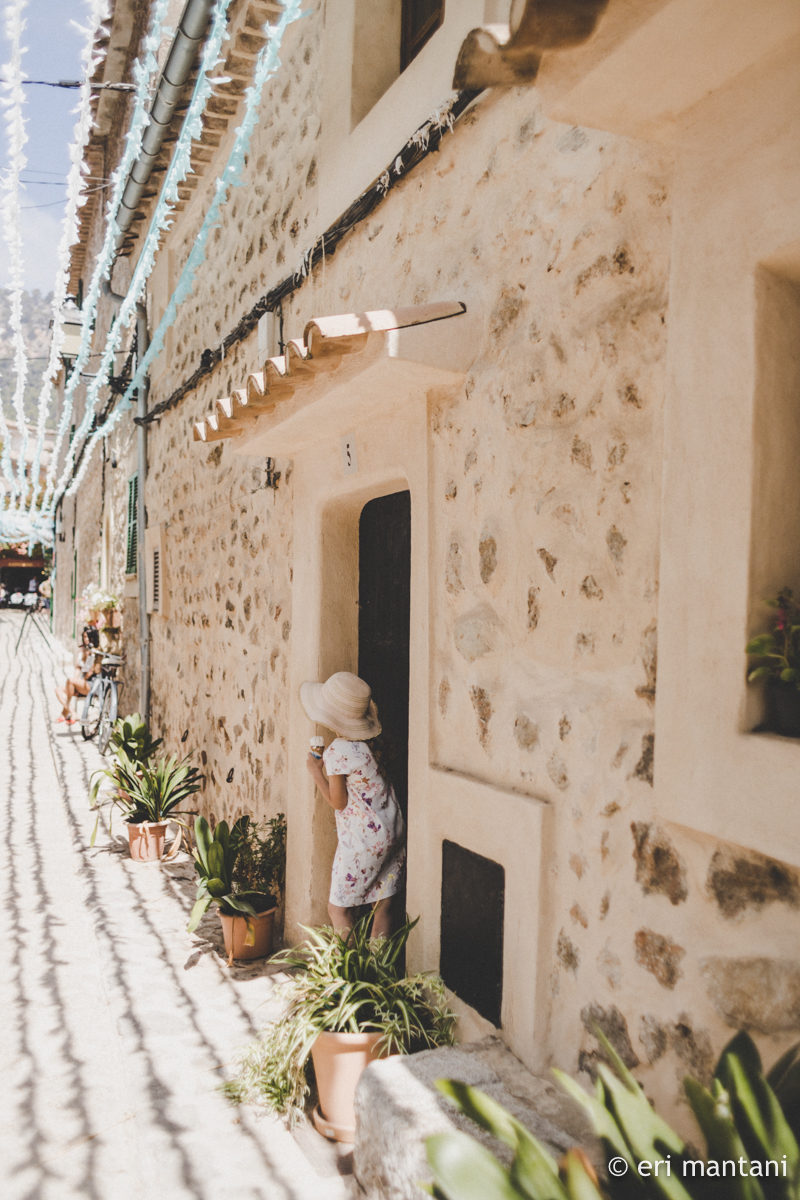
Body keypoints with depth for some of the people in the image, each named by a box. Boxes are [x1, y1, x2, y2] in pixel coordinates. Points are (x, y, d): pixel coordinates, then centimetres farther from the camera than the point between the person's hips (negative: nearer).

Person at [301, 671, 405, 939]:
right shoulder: (372, 741, 2)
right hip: (393, 832, 7)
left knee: (338, 908, 9)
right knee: (382, 906, 14)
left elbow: (338, 802, -10)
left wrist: (315, 772, -1)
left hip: (362, 840, -7)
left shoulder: (337, 752, -18)